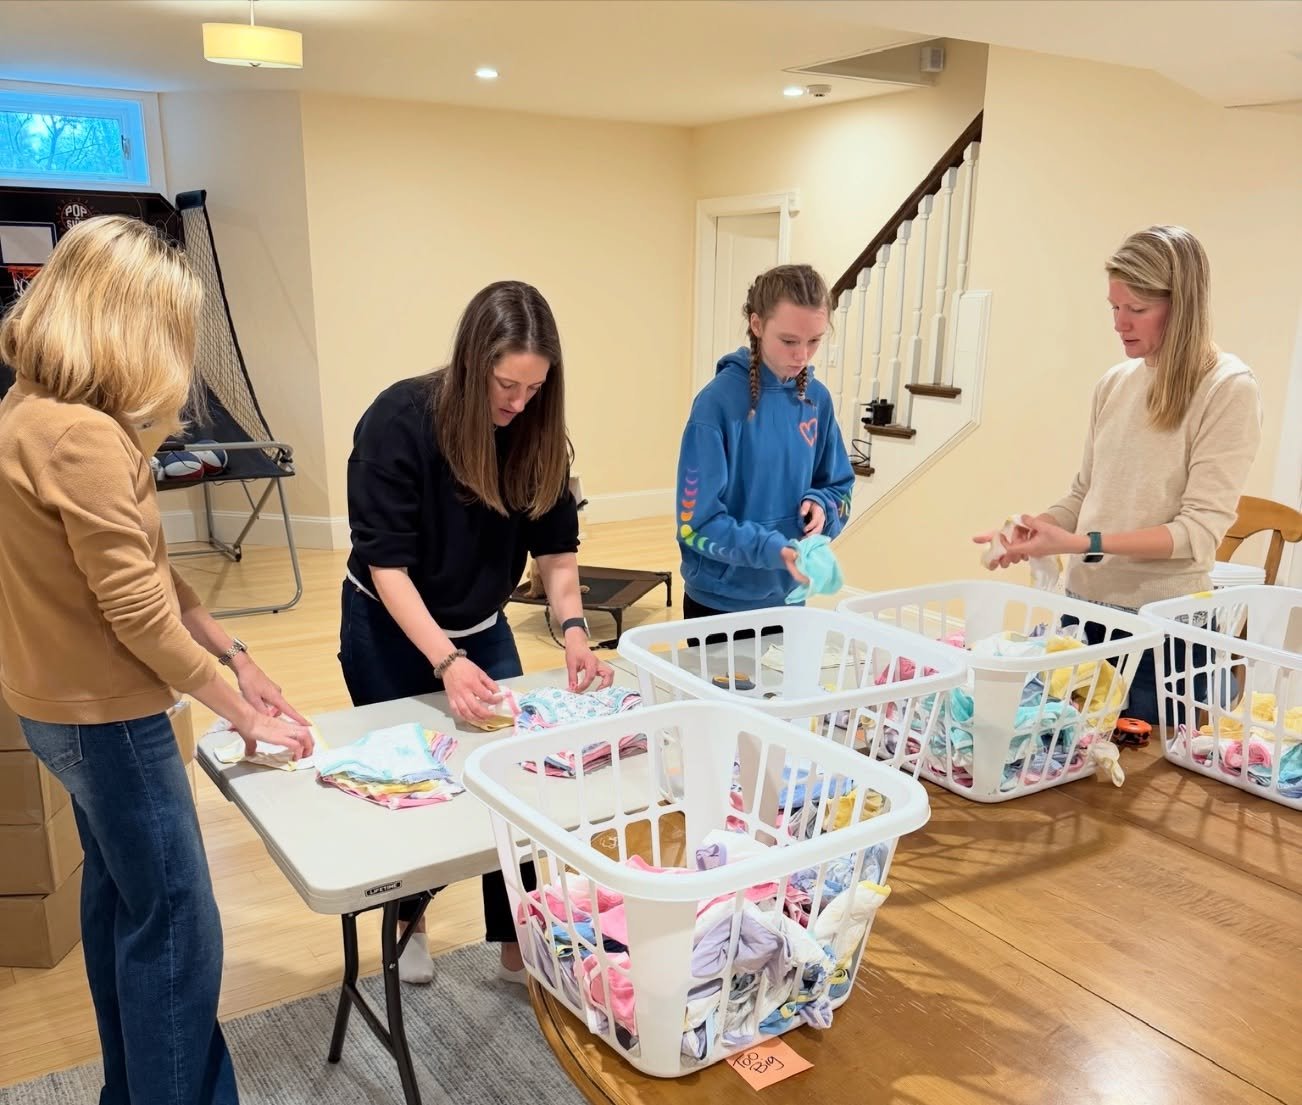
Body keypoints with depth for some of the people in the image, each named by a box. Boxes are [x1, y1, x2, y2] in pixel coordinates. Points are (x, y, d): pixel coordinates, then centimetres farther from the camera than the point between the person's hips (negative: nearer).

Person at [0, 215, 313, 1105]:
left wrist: (235, 656, 5)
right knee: (176, 929, 1)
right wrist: (241, 712, -13)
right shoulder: (80, 435, -25)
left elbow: (141, 569, 7)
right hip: (105, 714, -11)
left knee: (119, 894, 23)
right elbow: (138, 613, -24)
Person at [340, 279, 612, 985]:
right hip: (392, 631, -3)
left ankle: (516, 947, 17)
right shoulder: (399, 422, -26)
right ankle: (408, 921, 38)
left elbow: (555, 547, -7)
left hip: (482, 630, 4)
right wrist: (446, 661, -37)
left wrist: (572, 628, -23)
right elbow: (386, 563, -27)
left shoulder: (535, 433, -13)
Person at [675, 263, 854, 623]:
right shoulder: (718, 401, -18)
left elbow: (839, 488, 10)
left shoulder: (817, 399, -1)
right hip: (720, 602, -5)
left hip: (787, 598, 5)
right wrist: (772, 550, -29)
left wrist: (820, 504, -11)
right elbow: (698, 522, -18)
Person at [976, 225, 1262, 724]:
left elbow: (1199, 530, -15)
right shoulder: (1115, 383, 7)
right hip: (1085, 607, 5)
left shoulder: (1228, 389, -10)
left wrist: (1080, 543, -23)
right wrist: (1034, 528, -6)